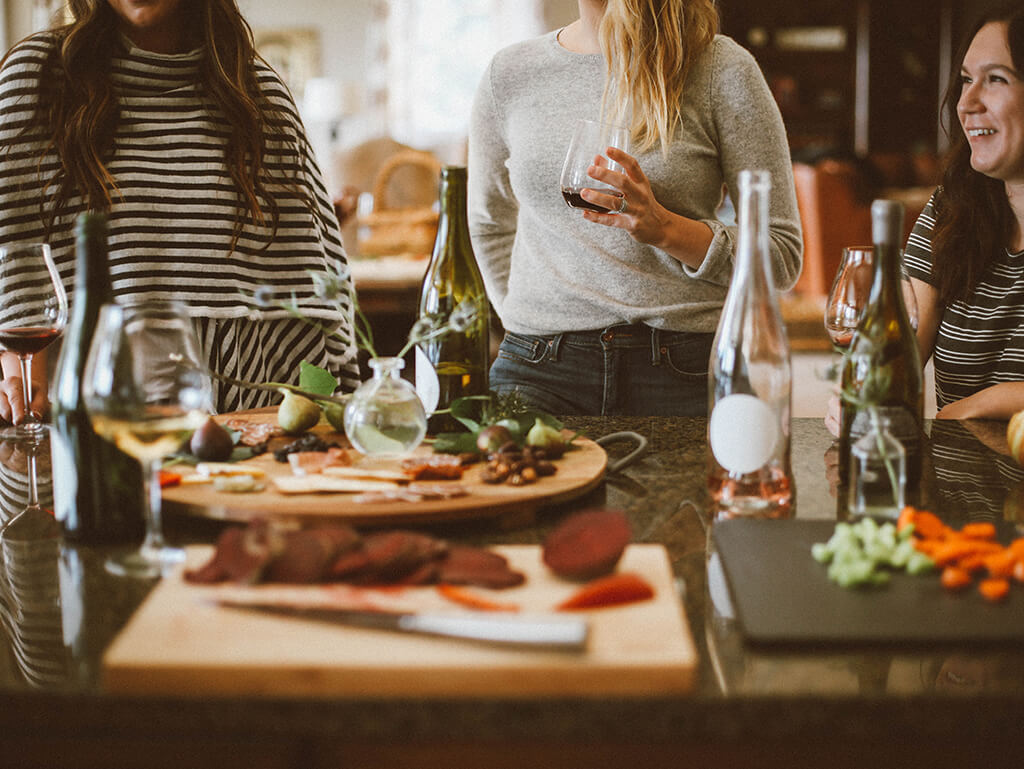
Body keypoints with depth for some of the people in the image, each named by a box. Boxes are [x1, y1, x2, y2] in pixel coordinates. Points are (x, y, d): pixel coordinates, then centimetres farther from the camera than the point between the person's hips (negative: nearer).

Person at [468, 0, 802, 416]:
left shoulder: (722, 69, -1)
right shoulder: (508, 74, 10)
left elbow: (783, 256, -1)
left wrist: (665, 229, -17)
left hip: (681, 368, -1)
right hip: (540, 371, 2)